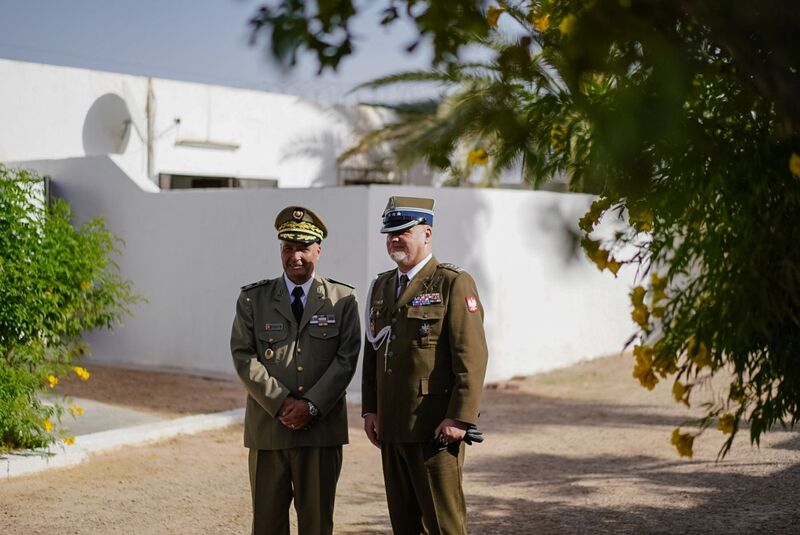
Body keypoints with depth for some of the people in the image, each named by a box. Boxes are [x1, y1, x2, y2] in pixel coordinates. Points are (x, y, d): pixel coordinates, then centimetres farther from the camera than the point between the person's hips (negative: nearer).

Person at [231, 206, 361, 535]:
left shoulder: (343, 300, 5)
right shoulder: (253, 298, 6)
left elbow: (346, 359, -3)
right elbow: (243, 356, -2)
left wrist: (312, 405, -13)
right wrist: (281, 402, -12)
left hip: (322, 429, 0)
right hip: (268, 428, 1)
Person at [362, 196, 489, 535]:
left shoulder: (453, 283, -7)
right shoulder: (382, 286, 15)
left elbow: (472, 357, -13)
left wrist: (460, 418, -18)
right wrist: (369, 409, 11)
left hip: (435, 429, -7)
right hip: (391, 428, 7)